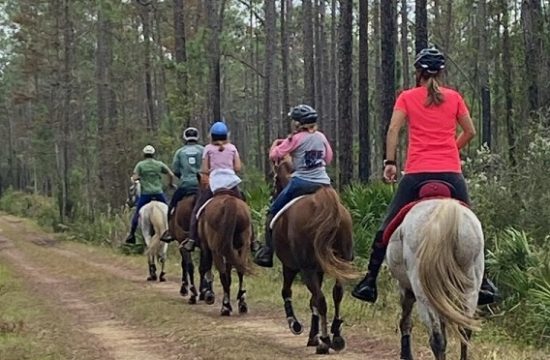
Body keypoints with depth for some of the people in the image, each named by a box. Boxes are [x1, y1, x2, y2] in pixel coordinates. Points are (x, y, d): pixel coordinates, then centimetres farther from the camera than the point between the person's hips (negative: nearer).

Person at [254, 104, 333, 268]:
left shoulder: (295, 138, -6)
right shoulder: (321, 137, 9)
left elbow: (274, 155, -2)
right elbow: (328, 158, 20)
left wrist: (276, 144, 18)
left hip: (301, 182, -5)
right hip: (323, 183, 5)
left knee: (273, 213, 7)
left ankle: (267, 253, 0)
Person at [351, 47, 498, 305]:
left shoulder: (407, 97, 5)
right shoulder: (454, 97, 9)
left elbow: (393, 130, -4)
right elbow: (470, 132, 12)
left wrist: (390, 162, 0)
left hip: (417, 172, -1)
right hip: (451, 172, 1)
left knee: (389, 225, 8)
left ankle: (370, 281, 6)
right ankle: (482, 282, 7)